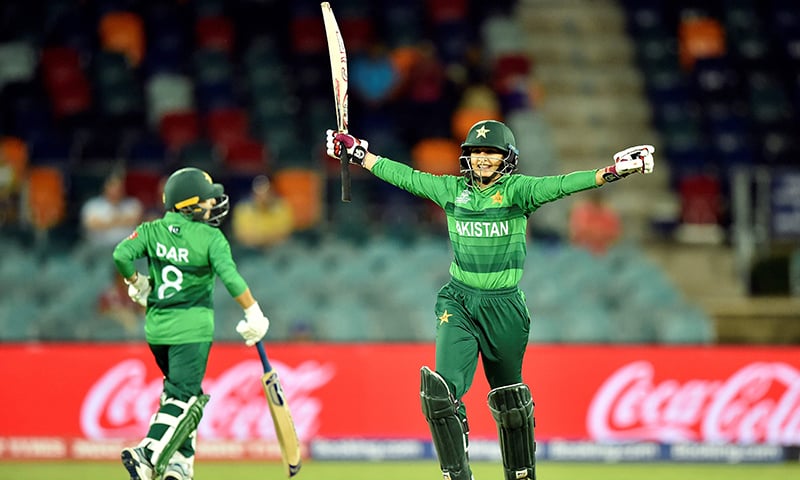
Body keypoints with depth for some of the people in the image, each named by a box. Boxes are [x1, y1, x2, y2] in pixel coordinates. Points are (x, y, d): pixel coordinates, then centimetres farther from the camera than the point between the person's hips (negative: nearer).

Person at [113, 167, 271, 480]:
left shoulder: (152, 231, 3)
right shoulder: (211, 238, -9)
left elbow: (122, 255, -9)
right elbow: (230, 277, -18)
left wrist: (136, 284, 9)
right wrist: (253, 314, -9)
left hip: (156, 329, 6)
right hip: (191, 330, -6)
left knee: (183, 393, 20)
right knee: (183, 398, -4)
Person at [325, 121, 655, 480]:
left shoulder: (516, 190, -5)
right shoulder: (452, 190, 6)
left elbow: (556, 186, -18)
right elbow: (405, 177, 14)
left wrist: (611, 173, -32)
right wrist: (358, 154, 17)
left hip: (504, 306, -2)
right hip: (459, 303, 2)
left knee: (510, 400, 11)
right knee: (442, 389, -18)